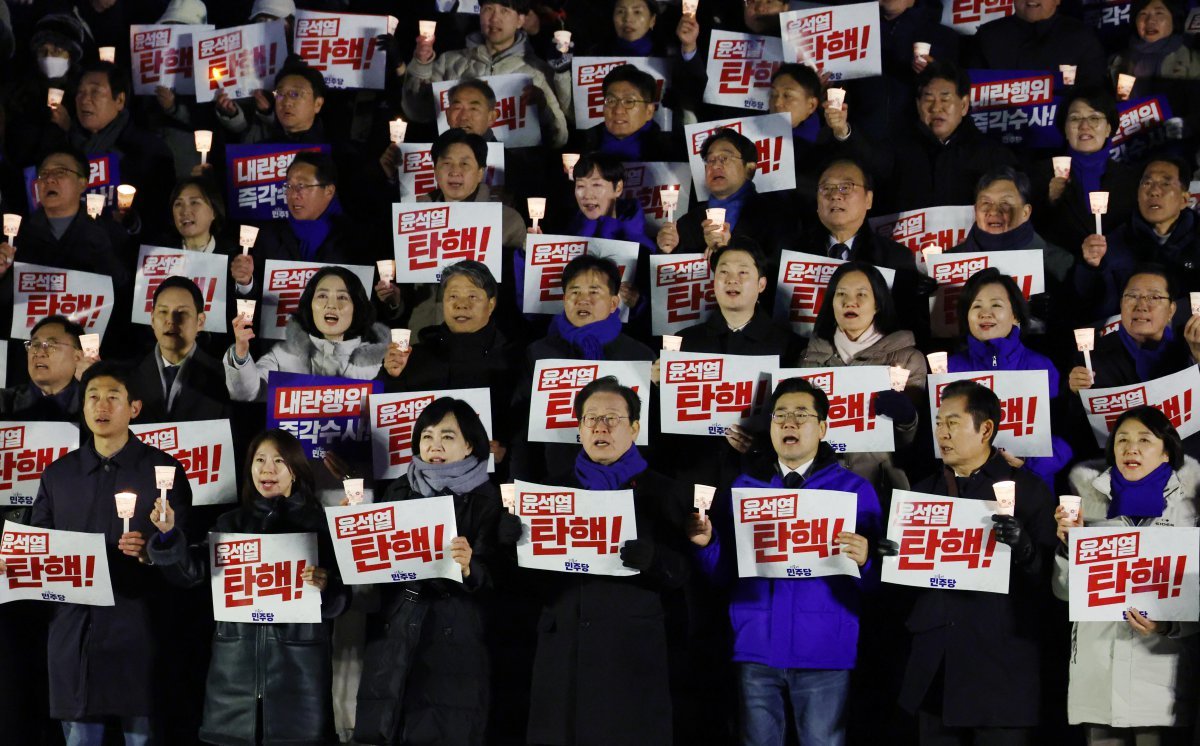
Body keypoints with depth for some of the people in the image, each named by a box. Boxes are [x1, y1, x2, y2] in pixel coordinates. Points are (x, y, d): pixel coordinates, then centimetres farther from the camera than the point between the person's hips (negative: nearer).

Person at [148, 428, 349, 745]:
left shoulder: (319, 523, 4)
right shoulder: (232, 523, 12)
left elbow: (341, 600, 1)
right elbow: (190, 571, -1)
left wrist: (325, 586, -21)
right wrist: (170, 534, -18)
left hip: (297, 666, -2)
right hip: (236, 664, 2)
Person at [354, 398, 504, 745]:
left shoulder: (485, 500, -1)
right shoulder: (399, 492, 11)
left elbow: (490, 581, -8)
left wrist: (467, 567, -28)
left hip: (453, 642, -4)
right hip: (393, 635, 4)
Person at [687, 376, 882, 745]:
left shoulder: (855, 490, 3)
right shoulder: (744, 487, 11)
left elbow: (878, 576, -1)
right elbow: (725, 570, 11)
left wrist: (863, 560, -23)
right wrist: (707, 543, -9)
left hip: (824, 650, -2)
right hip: (756, 647, 2)